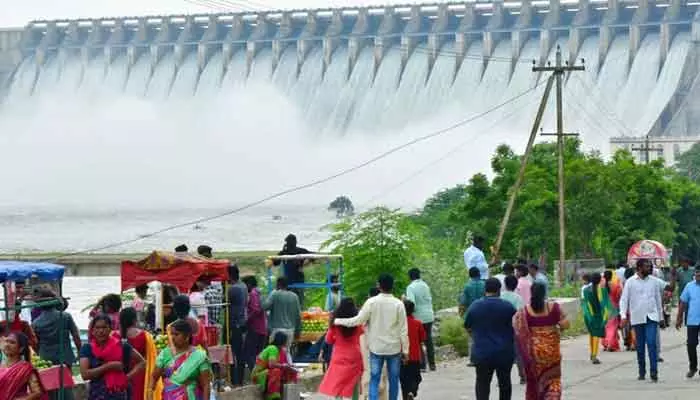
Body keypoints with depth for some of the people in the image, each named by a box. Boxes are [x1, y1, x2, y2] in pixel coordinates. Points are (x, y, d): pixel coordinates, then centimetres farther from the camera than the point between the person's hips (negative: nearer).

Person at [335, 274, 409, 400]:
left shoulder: (371, 302, -9)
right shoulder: (398, 304, -7)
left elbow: (358, 320, -11)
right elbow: (403, 330, -5)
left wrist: (337, 321, 0)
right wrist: (405, 350, 3)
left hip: (376, 347, 0)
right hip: (394, 348, 0)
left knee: (374, 379, 3)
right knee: (393, 380, 10)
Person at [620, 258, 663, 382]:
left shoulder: (653, 282, 7)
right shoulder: (630, 282, 0)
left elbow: (658, 299, 15)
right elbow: (623, 299, -1)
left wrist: (660, 315, 16)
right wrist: (623, 315, -13)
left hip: (652, 317, 0)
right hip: (637, 318, 0)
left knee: (652, 343, -13)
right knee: (640, 346, 7)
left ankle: (654, 372, -15)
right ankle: (642, 373, 18)